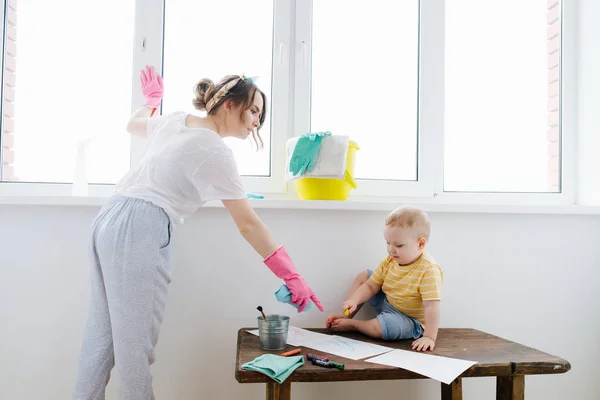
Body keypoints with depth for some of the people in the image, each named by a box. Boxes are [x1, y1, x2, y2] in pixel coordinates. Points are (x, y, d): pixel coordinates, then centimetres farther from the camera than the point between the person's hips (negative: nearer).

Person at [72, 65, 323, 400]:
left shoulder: (174, 121, 12)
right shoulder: (216, 153, -11)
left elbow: (133, 125, 34)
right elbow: (249, 224, -13)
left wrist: (152, 99, 51)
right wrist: (292, 277, -10)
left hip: (109, 221, 9)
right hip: (138, 231, -9)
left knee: (103, 334, 14)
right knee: (136, 344, -1)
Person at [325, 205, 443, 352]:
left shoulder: (429, 270, -31)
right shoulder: (390, 261, -7)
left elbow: (432, 306, -34)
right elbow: (370, 286, -2)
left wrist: (429, 337, -37)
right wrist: (354, 300, -19)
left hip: (410, 320, -7)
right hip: (386, 302, 8)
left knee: (379, 327, -35)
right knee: (363, 276, 11)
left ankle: (351, 324, -4)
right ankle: (347, 315, 9)